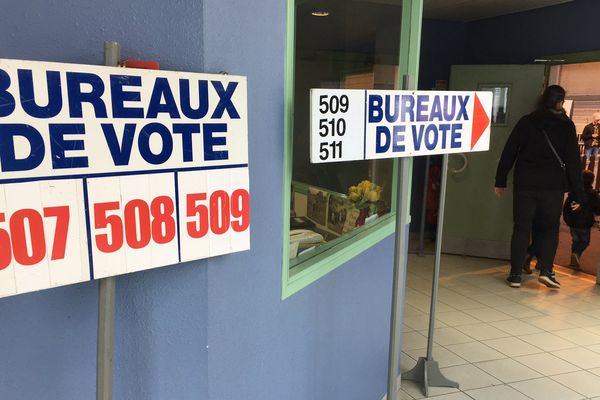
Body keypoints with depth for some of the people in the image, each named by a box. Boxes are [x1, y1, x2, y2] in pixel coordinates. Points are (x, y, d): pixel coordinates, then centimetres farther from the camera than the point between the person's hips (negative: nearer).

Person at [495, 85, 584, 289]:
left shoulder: (526, 121, 4)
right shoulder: (567, 126, 0)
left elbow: (509, 152, 3)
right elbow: (573, 161, -1)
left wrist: (500, 180, 8)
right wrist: (578, 194, 3)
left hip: (525, 184, 1)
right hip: (553, 187, -1)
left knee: (521, 228, 6)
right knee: (549, 228, 13)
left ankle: (515, 274, 6)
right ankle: (546, 270, 0)